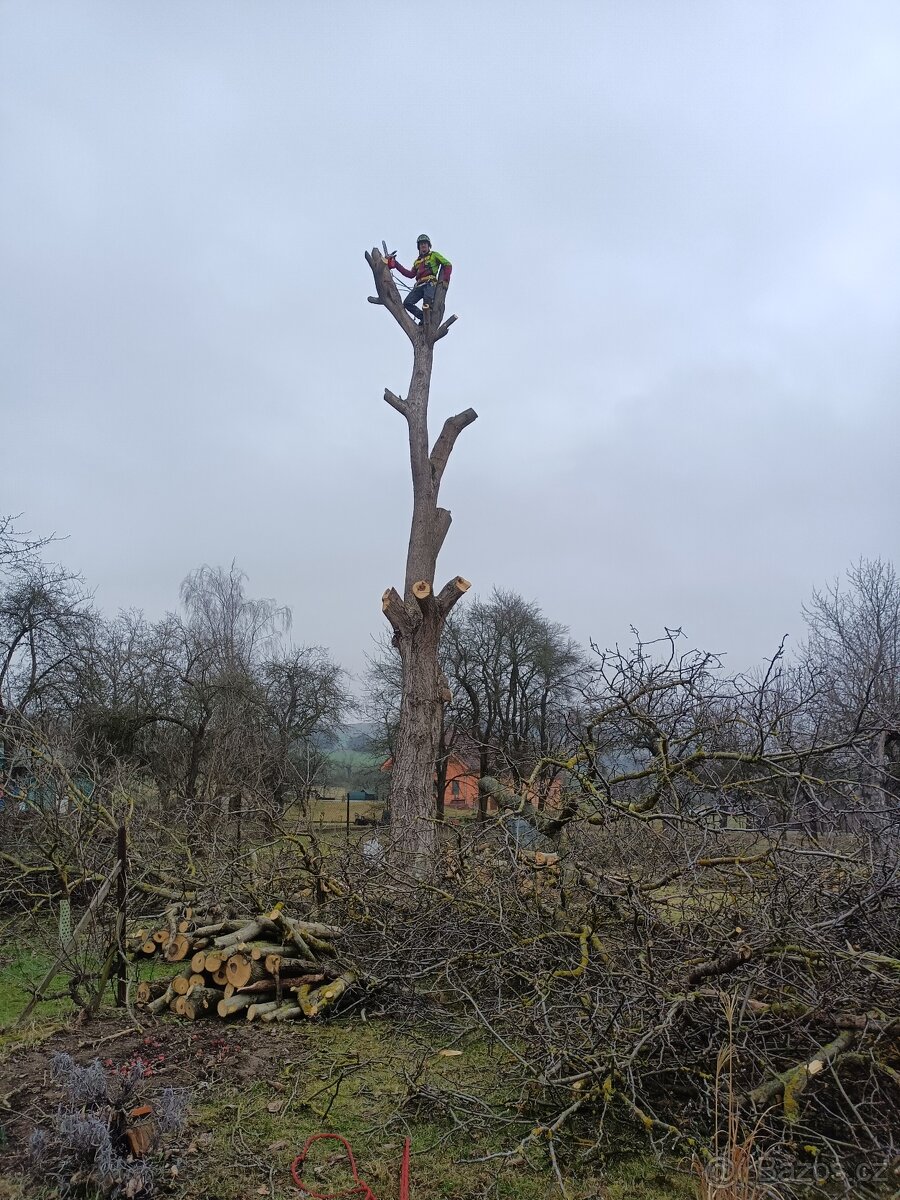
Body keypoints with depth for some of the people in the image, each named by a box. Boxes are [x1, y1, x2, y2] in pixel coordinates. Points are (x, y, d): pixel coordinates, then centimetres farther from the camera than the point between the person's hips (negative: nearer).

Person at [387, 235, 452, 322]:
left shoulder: (434, 255, 17)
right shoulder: (417, 261, 32)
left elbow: (448, 265, 9)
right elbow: (411, 274, 19)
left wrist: (445, 280, -6)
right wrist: (396, 264, 18)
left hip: (430, 283, -6)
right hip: (419, 285, 6)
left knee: (427, 300, -35)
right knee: (407, 303, -13)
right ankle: (424, 317, -10)